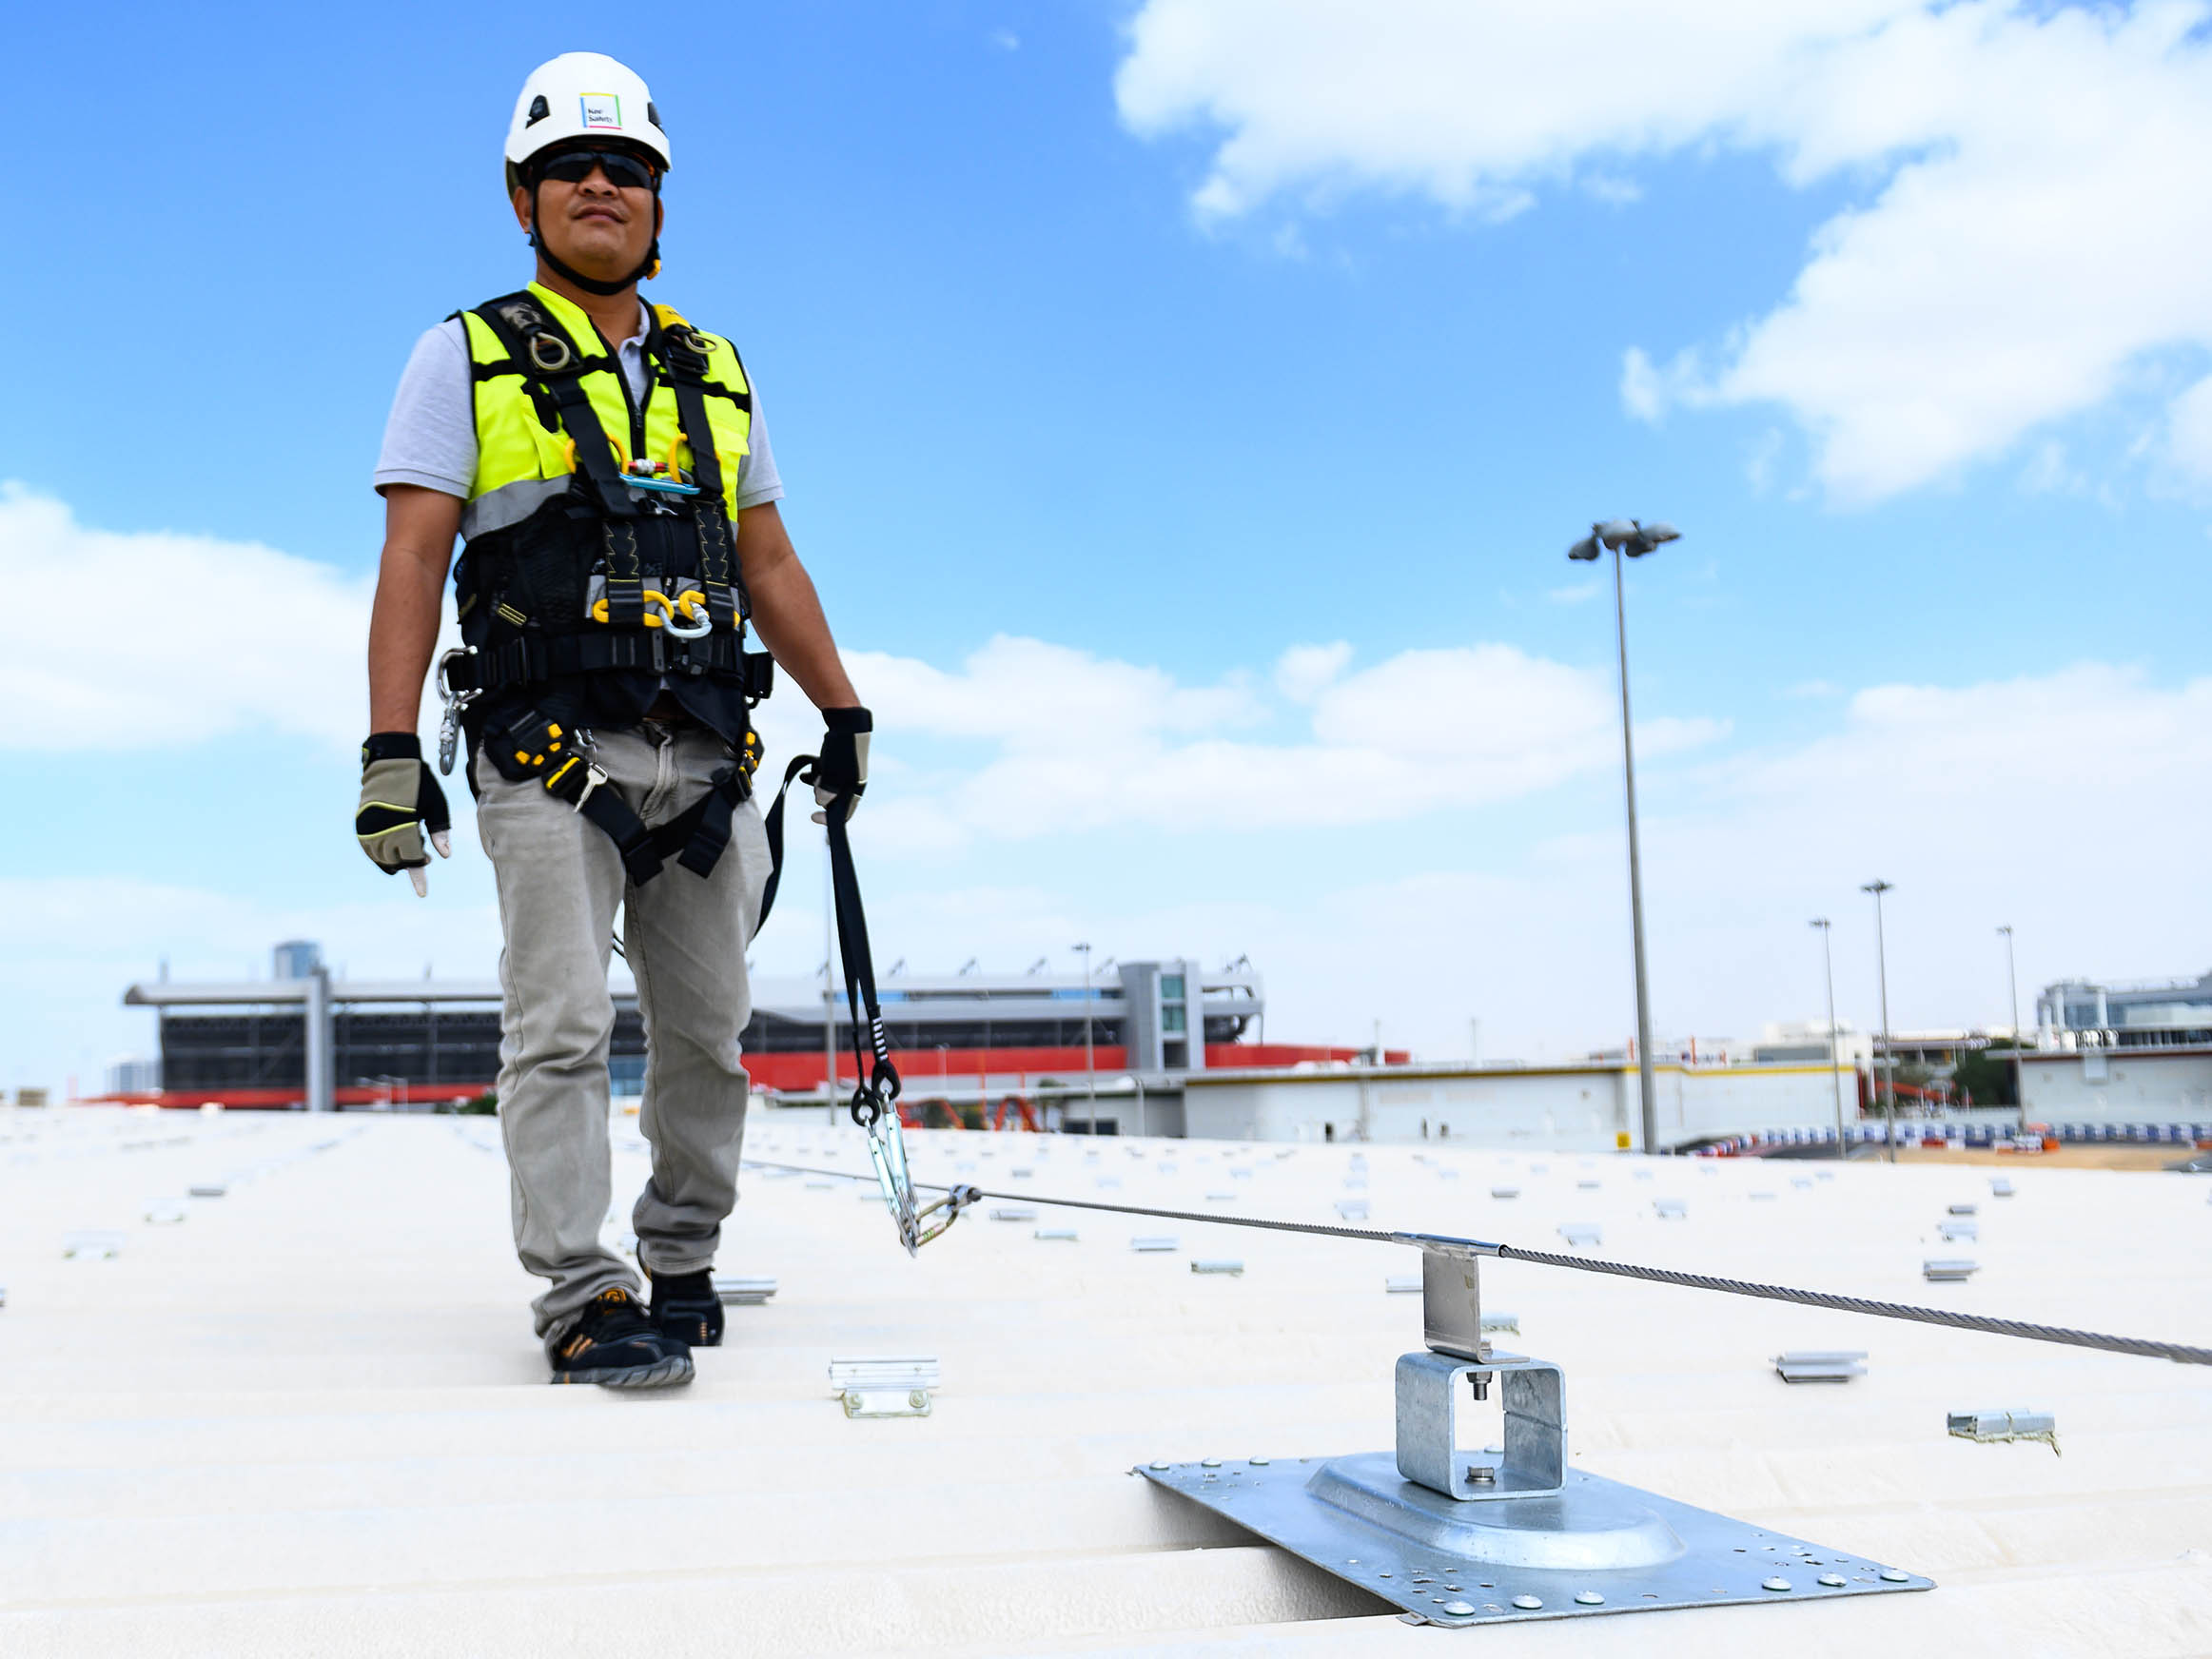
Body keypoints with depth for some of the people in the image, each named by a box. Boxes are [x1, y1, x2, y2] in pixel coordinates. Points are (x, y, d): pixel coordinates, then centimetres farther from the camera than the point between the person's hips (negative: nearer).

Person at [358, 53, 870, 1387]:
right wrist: (392, 750, -11)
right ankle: (585, 1301, -8)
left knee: (706, 1033, 6)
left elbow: (769, 564, 23)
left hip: (708, 759, 4)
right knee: (563, 1028, -10)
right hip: (549, 756, -4)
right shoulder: (466, 359, 7)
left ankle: (683, 1259, 22)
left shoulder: (714, 372, 19)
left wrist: (845, 713, 19)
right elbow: (414, 560, -1)